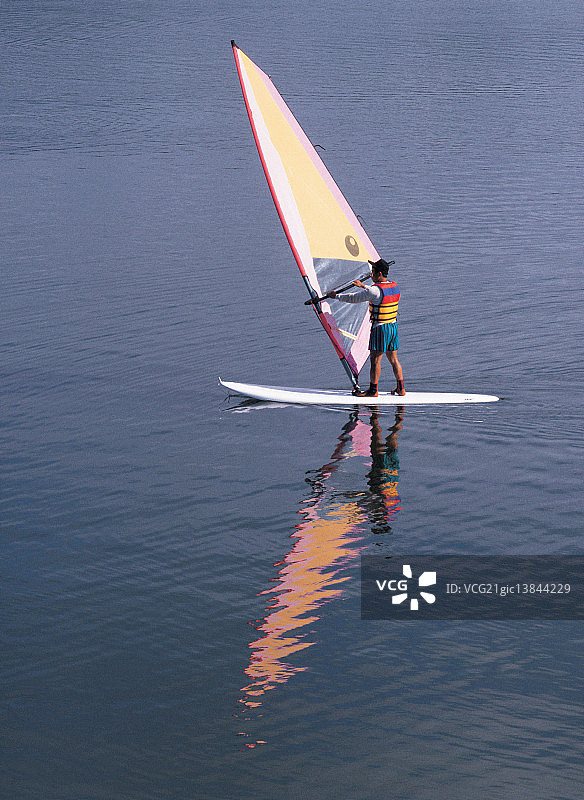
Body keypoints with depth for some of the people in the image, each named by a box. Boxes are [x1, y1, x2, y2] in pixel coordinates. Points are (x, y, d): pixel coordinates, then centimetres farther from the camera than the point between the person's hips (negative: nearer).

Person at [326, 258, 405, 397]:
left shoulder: (375, 290, -18)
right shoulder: (394, 286, 6)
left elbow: (354, 298, -11)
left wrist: (336, 296, 3)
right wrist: (363, 286, 35)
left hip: (380, 328, -8)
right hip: (393, 326, 8)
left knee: (375, 359, 0)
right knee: (393, 358, 13)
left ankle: (373, 390, 4)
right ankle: (400, 389, 14)